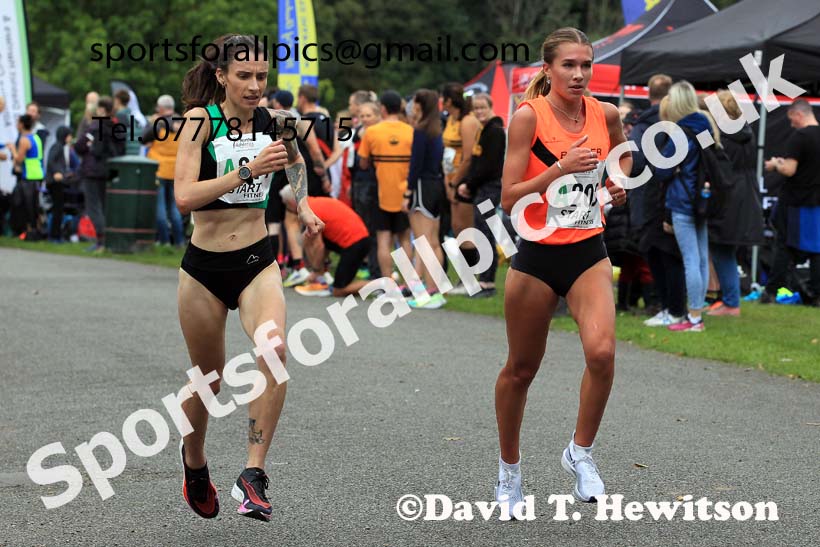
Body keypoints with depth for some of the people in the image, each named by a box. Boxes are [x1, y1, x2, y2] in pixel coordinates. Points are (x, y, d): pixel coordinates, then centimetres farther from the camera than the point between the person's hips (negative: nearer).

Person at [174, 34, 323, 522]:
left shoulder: (274, 121, 1)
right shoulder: (201, 120, -11)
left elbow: (296, 159, 26)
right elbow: (184, 196, -24)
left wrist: (303, 206, 16)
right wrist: (248, 171, -29)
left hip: (257, 261, 2)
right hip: (204, 266, -2)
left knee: (274, 349, -25)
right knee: (209, 376, 10)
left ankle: (253, 476, -22)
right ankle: (194, 461, 40)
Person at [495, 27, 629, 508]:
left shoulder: (605, 114, 1)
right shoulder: (529, 117, -12)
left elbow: (623, 152, 25)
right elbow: (509, 197, -14)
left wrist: (620, 183, 6)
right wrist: (560, 168, -24)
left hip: (588, 252, 3)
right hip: (537, 255, -2)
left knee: (602, 352, -21)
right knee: (521, 370, 9)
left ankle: (581, 451, 1)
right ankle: (510, 469, 30)